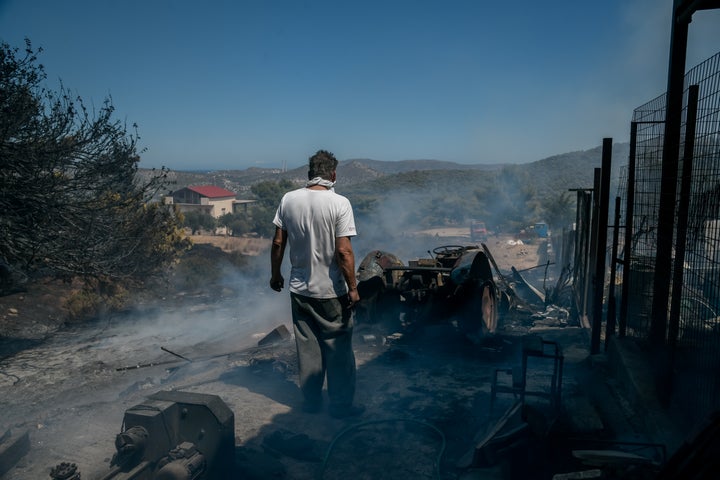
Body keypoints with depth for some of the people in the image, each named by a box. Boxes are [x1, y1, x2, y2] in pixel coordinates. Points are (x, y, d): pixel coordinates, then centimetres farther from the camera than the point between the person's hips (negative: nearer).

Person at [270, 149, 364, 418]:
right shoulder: (339, 203, -15)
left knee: (307, 347, 16)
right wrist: (353, 287, -9)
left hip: (299, 289, 4)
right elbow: (343, 251, -18)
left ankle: (311, 401, 29)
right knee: (338, 348, 10)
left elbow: (278, 243, 2)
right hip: (331, 292, -4)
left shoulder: (288, 200, -2)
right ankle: (340, 404, 21)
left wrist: (275, 275, 15)